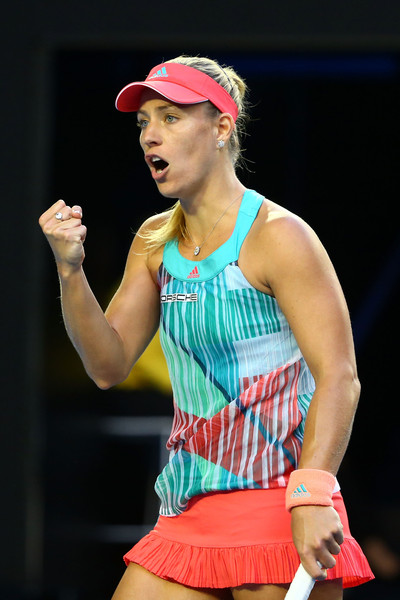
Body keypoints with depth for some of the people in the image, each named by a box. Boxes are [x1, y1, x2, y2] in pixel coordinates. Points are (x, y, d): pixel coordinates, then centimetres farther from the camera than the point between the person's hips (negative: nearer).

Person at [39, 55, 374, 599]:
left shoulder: (277, 236, -10)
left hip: (278, 510, -7)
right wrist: (70, 269, -4)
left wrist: (311, 498, -27)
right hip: (188, 513, 7)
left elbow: (338, 378, -16)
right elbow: (109, 366, 11)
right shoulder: (155, 242, 13)